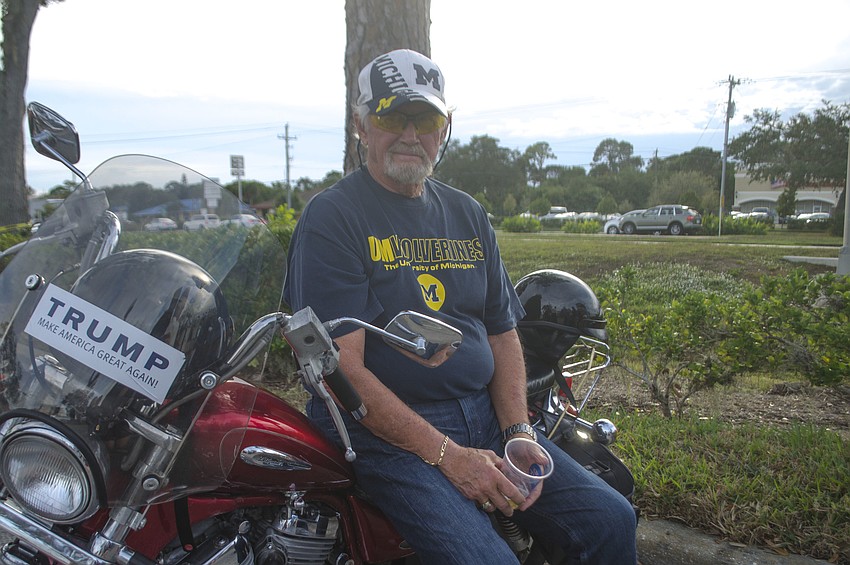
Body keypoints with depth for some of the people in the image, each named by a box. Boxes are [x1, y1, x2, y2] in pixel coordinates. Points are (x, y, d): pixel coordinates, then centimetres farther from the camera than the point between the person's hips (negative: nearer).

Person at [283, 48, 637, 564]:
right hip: (388, 434, -5)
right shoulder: (331, 219, -7)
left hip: (485, 415, 6)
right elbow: (342, 364, -15)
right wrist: (447, 455, -18)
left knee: (611, 520, -5)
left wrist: (520, 435, -1)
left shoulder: (467, 214, 13)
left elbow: (503, 332, 14)